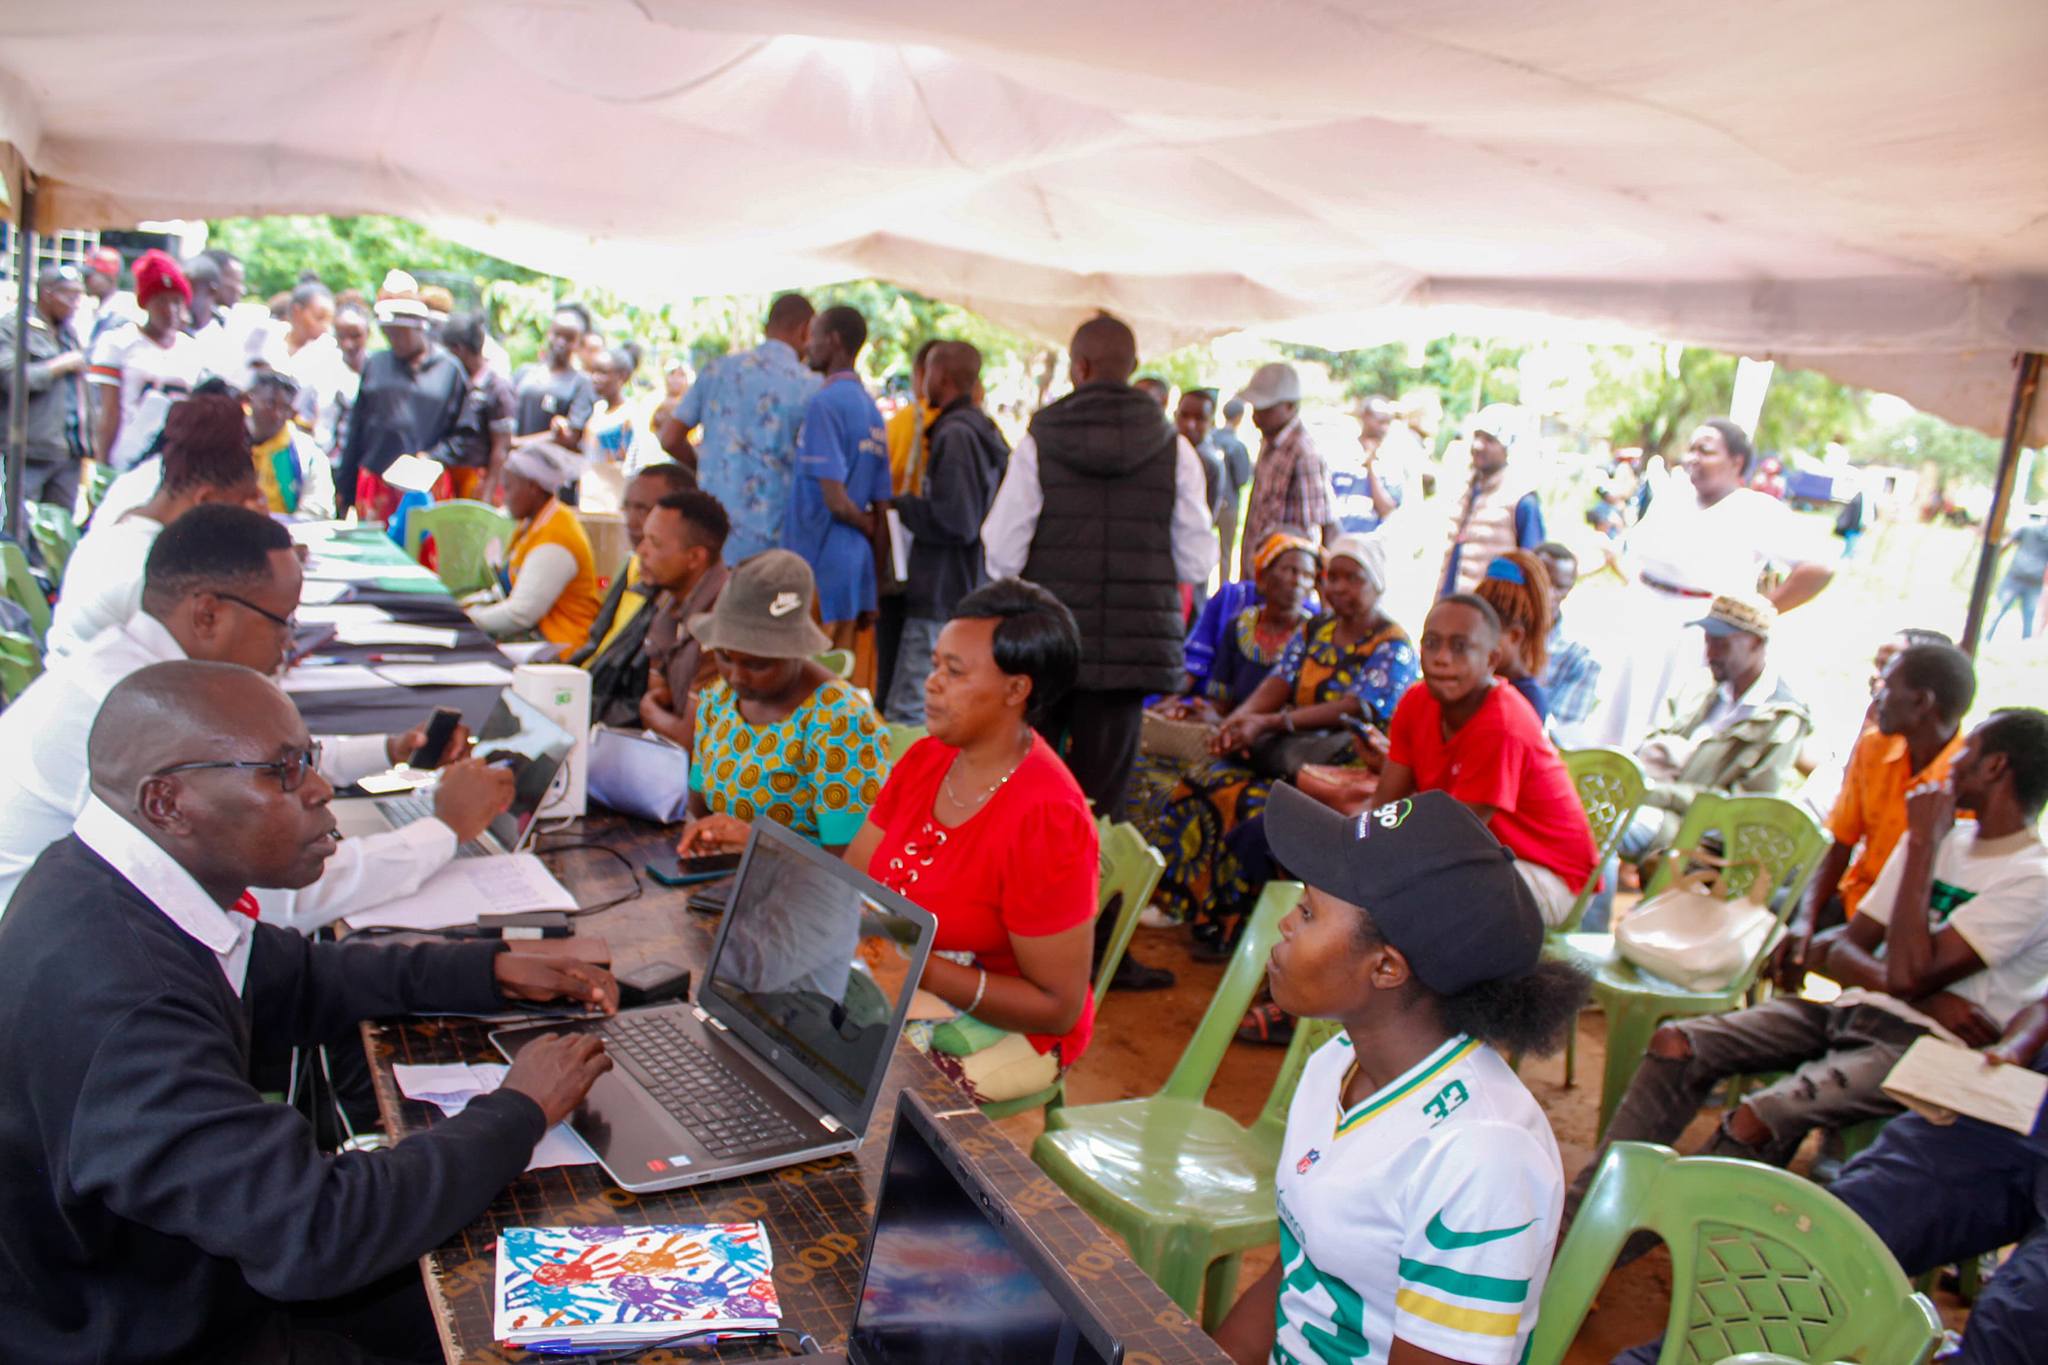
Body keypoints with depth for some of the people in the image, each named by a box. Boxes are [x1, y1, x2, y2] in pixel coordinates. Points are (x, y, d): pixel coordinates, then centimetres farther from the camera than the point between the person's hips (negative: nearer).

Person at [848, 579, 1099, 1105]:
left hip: (1005, 1029, -7)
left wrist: (922, 969, -29)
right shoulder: (925, 760, 1)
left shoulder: (1045, 817, -25)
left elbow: (1060, 1007, -21)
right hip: (906, 994, 7)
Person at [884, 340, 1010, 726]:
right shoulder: (985, 431, 16)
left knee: (905, 717, -9)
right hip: (976, 596, 10)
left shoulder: (955, 435, -15)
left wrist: (898, 504, -9)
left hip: (943, 602, -10)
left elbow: (955, 522, -21)